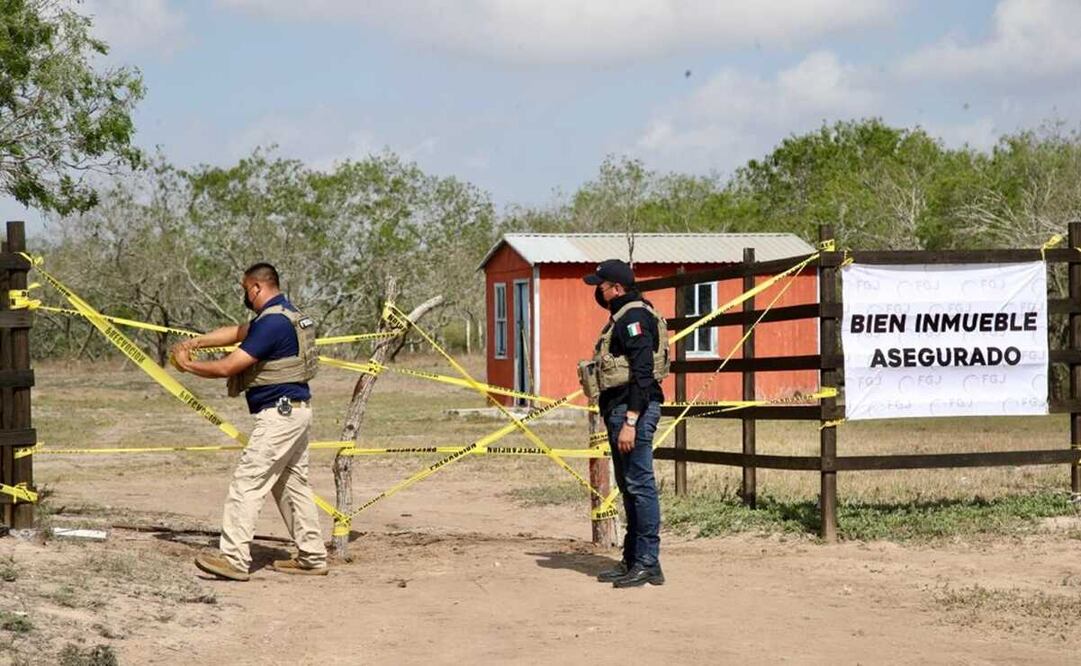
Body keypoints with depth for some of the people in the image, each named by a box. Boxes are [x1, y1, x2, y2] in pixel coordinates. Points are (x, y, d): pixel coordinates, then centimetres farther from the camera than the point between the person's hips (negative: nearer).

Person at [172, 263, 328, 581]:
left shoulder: (272, 322, -19)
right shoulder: (287, 314, 14)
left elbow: (228, 367, -18)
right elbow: (237, 333, 25)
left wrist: (187, 365, -4)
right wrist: (195, 342, 17)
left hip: (279, 414, -10)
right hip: (296, 410, 10)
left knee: (248, 482, -9)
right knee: (293, 485, 15)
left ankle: (234, 558, -12)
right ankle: (312, 557, 18)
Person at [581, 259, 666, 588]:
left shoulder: (634, 317, -13)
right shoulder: (622, 317, 19)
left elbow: (643, 373, -21)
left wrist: (630, 422, -24)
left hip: (633, 410, -11)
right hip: (618, 409, 11)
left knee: (639, 484, -8)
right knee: (628, 486, 14)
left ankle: (648, 563, -5)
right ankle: (632, 561, 21)